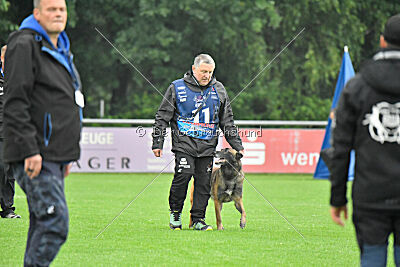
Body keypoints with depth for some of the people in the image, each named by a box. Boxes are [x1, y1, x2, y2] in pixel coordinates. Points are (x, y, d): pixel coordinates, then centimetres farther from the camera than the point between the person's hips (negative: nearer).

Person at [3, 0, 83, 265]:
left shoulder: (61, 50, 20)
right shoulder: (25, 45, -10)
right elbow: (15, 103, -17)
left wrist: (67, 154, 23)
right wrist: (30, 150, -23)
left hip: (54, 154, 9)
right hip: (35, 157, -9)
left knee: (43, 224, 10)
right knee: (55, 223, -16)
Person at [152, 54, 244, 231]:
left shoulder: (219, 90, 13)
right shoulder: (177, 88, 3)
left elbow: (227, 122, 19)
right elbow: (162, 117, 6)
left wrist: (237, 146, 14)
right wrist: (157, 143, 0)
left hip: (208, 144, 3)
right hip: (184, 141, -3)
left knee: (204, 181, -1)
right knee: (183, 175, -17)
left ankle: (198, 219, 10)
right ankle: (175, 212, 4)